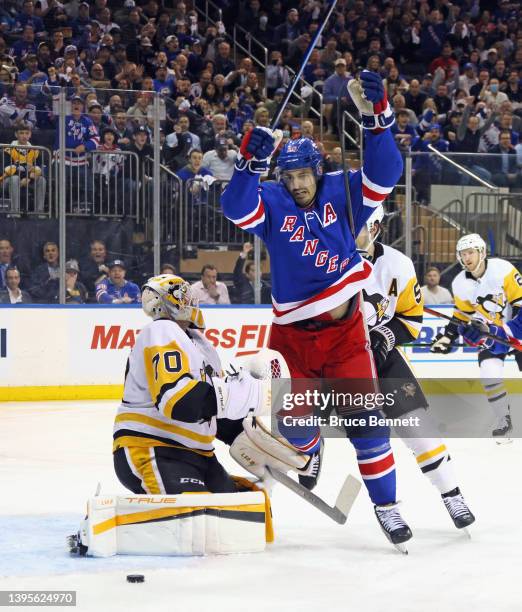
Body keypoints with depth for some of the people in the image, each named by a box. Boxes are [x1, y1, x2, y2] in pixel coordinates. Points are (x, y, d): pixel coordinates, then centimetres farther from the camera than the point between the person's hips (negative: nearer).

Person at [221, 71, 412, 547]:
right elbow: (237, 207, -24)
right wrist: (252, 161, -39)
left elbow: (384, 172, -18)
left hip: (344, 329, -1)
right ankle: (309, 451, 42)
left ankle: (386, 504, 0)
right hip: (292, 332, 1)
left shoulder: (342, 193, -4)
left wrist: (375, 115, -31)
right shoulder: (272, 203, -5)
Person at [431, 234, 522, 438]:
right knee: (489, 373, -14)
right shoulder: (460, 284, -6)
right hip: (492, 331, 3)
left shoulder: (502, 269, -21)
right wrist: (446, 338, -3)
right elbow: (461, 317, 6)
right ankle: (503, 419, 2)